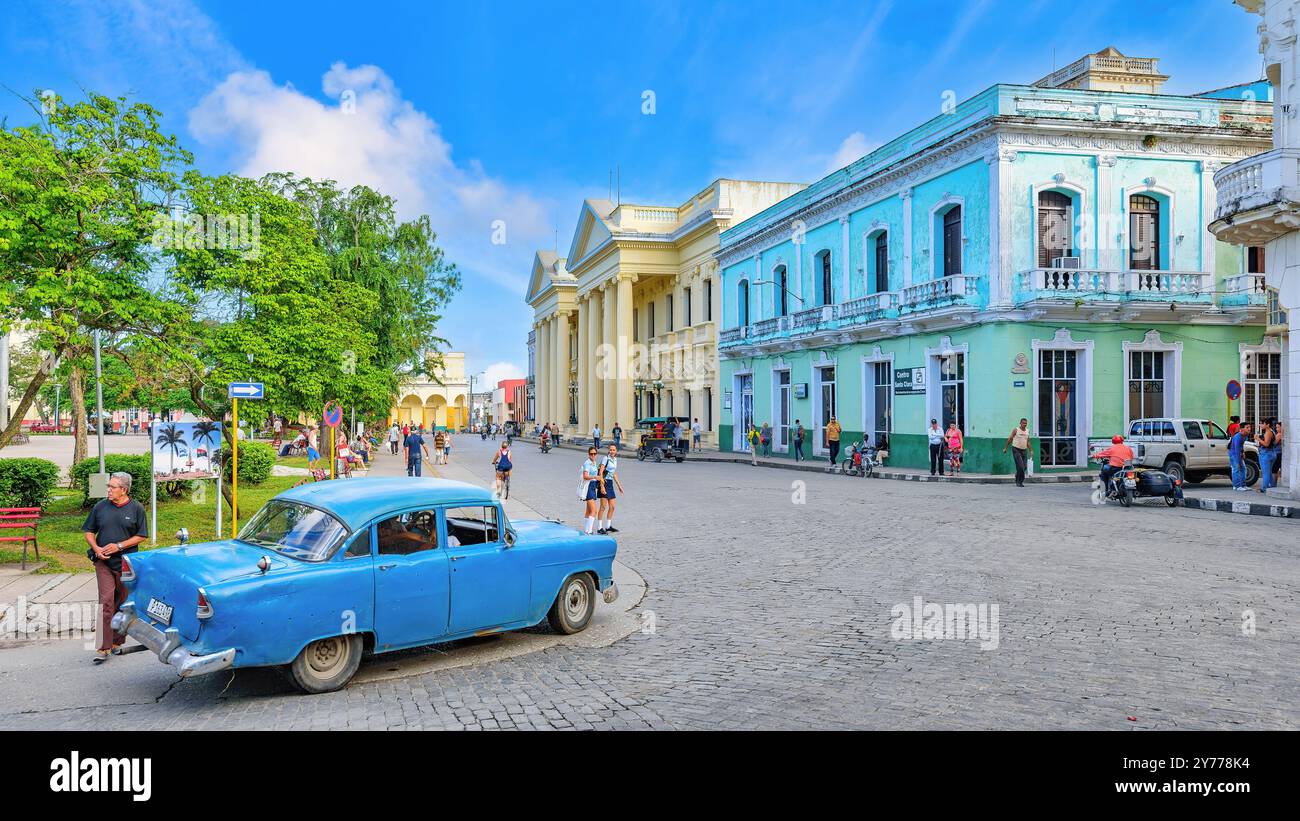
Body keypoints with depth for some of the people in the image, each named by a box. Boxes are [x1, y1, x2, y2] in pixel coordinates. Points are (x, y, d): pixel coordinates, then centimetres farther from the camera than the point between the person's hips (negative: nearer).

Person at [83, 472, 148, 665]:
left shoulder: (136, 508, -1)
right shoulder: (100, 506, 4)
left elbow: (141, 536, -1)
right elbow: (89, 531, 11)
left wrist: (119, 546, -12)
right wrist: (96, 548, -6)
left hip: (126, 562, 0)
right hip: (103, 562, 0)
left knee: (122, 604, 9)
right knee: (106, 602, -9)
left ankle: (118, 642, 24)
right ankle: (104, 647, -9)